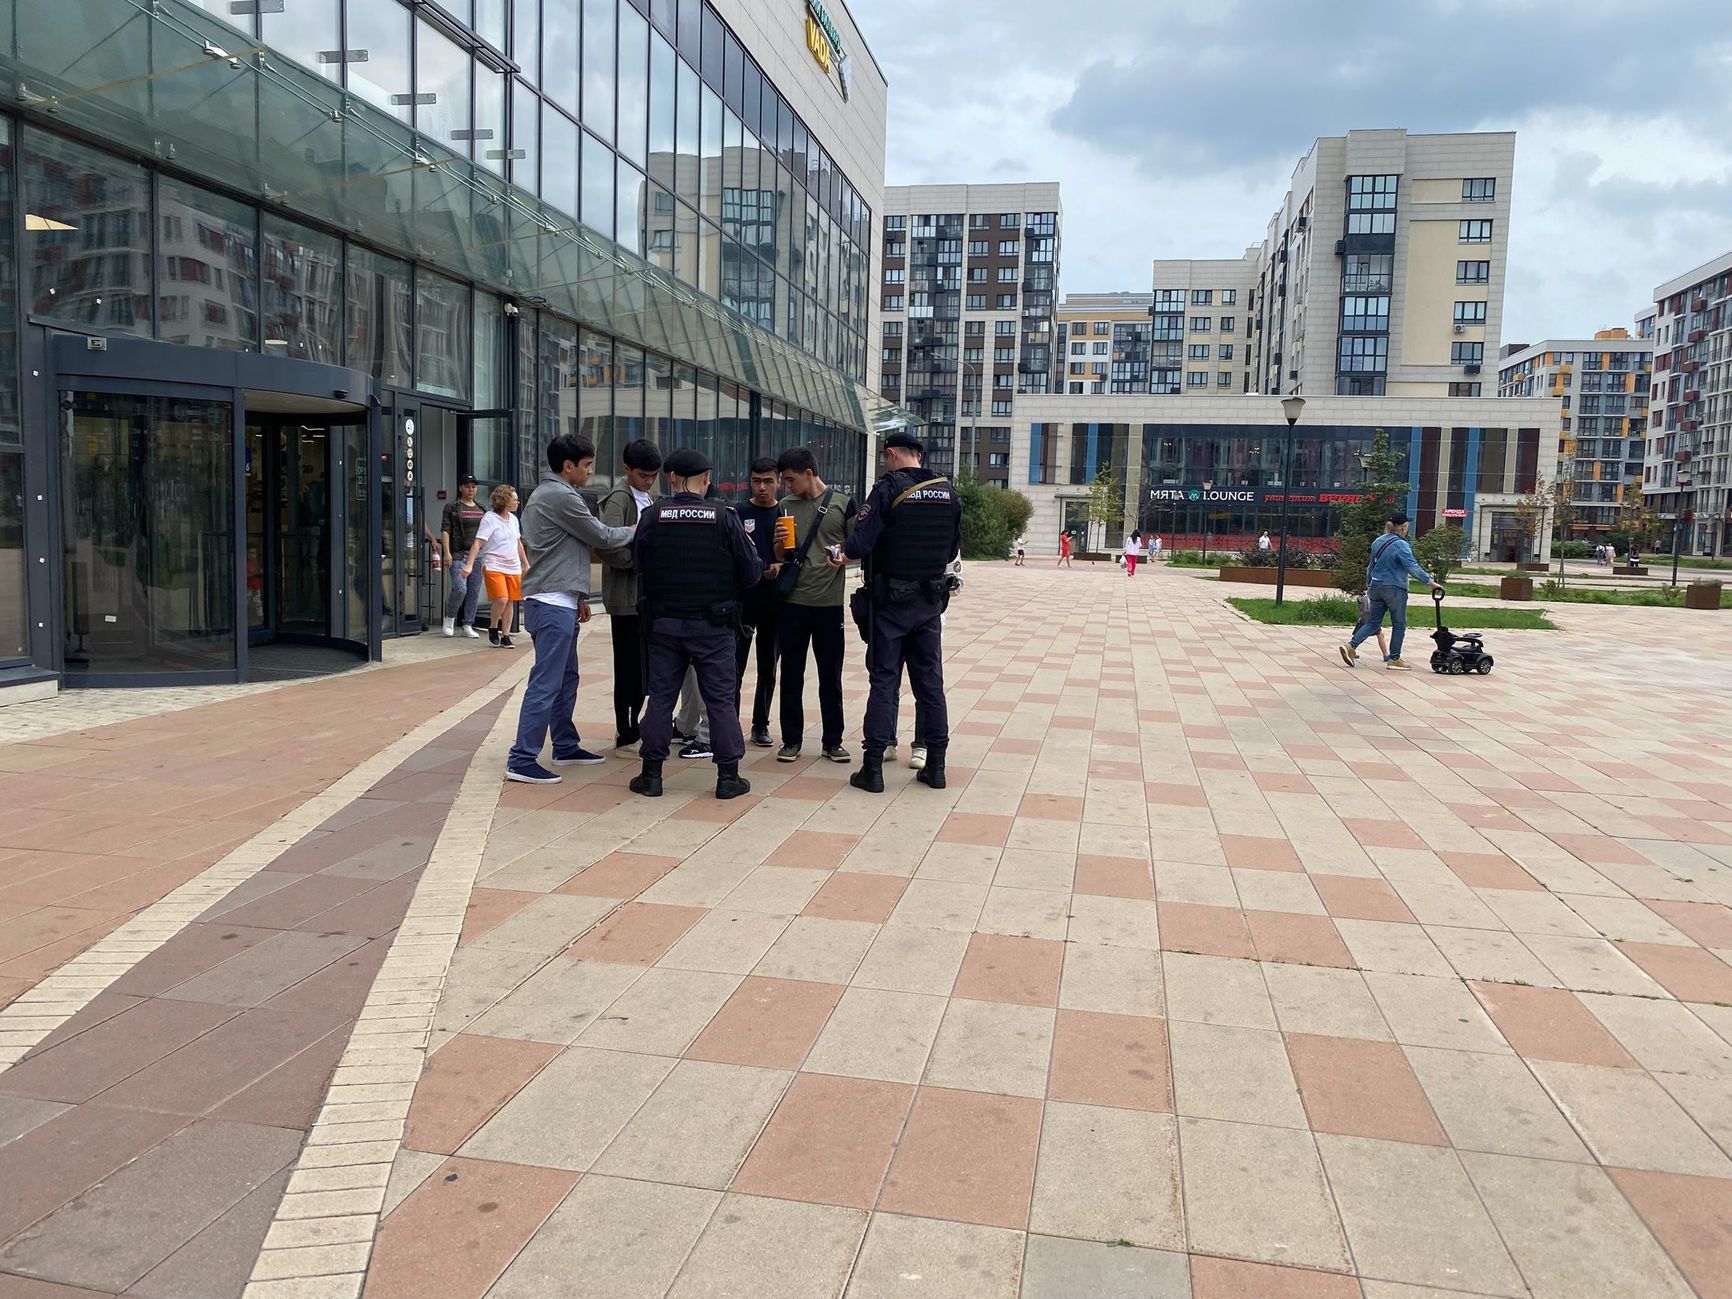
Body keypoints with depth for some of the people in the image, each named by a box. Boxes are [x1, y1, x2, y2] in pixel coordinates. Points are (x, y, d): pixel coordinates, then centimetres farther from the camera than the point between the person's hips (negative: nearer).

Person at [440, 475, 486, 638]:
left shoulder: (481, 509, 16)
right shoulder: (452, 507, 2)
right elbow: (445, 530, -4)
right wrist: (447, 552, -13)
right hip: (458, 555, -5)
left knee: (474, 591, 3)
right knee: (459, 588, -15)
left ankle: (468, 625, 12)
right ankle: (450, 618, 9)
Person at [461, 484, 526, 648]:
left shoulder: (513, 519, 13)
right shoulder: (490, 519, -8)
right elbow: (478, 543, -14)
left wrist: (526, 564, 28)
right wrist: (470, 564, -23)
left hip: (513, 567, 7)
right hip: (494, 566, -7)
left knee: (510, 602, 4)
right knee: (501, 599, -18)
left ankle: (505, 636, 12)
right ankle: (493, 628, 7)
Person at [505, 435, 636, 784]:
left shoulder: (546, 493, 18)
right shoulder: (560, 496, -14)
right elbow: (601, 537, -8)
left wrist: (577, 597, 21)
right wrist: (635, 530, 10)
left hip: (558, 601, 11)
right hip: (552, 603, -11)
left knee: (566, 677, 16)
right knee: (546, 683, -9)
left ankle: (566, 747, 25)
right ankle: (522, 760, -8)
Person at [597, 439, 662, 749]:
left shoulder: (650, 498, 15)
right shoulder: (618, 500, -11)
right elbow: (610, 549, -23)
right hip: (627, 596, -8)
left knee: (643, 665, 13)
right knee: (629, 666, -2)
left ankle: (634, 728, 24)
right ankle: (625, 735, 7)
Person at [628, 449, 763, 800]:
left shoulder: (652, 516, -5)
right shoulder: (724, 517, -9)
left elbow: (638, 563, 5)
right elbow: (752, 571, -6)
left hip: (665, 623, 2)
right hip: (713, 625, -1)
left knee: (661, 696, 11)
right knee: (721, 698, 6)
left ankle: (651, 774, 14)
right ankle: (728, 776, 9)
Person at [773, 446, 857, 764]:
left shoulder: (842, 503, 0)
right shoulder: (786, 506, 8)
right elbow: (780, 558, 13)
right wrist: (779, 543, -8)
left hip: (829, 602, -2)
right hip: (793, 602, 2)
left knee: (831, 676, 6)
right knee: (791, 675, 6)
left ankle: (833, 741, 17)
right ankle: (791, 740, 16)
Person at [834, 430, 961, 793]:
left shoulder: (888, 489, -12)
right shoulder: (949, 492, 3)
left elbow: (862, 540, -16)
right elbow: (953, 548, 10)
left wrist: (841, 556, 4)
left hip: (891, 599, -4)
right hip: (931, 599, 4)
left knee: (884, 681, 2)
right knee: (930, 680, 11)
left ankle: (873, 766, 3)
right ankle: (935, 765, 16)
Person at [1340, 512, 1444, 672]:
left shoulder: (1378, 542, 9)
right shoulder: (1400, 545, -15)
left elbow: (1371, 566, 20)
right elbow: (1413, 567, -23)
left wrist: (1369, 584, 31)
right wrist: (1430, 582, -23)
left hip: (1376, 587, 7)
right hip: (1395, 589, -7)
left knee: (1373, 622, 11)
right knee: (1399, 625, 5)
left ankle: (1351, 646, -5)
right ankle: (1394, 659, 7)